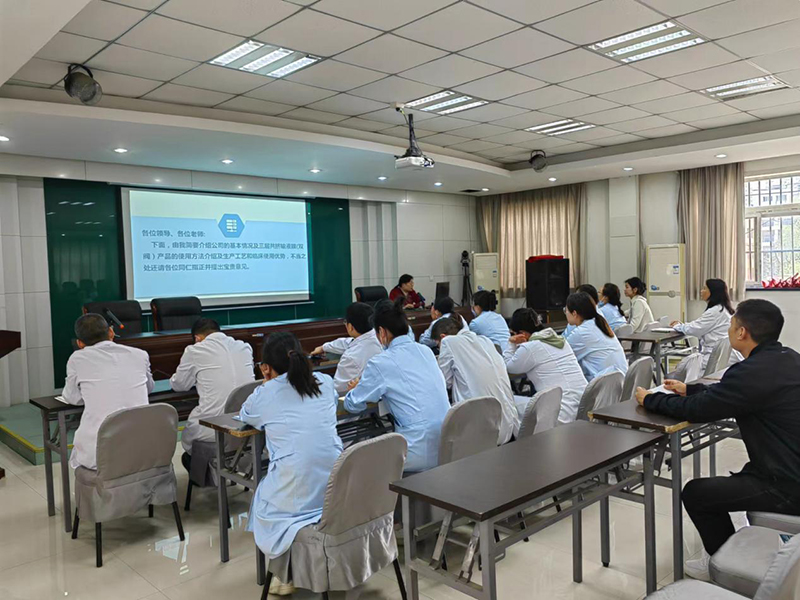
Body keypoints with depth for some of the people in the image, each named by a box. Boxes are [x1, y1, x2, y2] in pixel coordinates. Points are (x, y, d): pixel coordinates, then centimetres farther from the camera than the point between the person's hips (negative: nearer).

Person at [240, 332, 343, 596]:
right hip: (334, 488, 4)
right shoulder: (326, 382, 6)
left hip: (296, 493, -4)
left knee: (262, 501, 30)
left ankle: (287, 575, 23)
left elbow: (245, 416, 22)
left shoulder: (264, 394, -1)